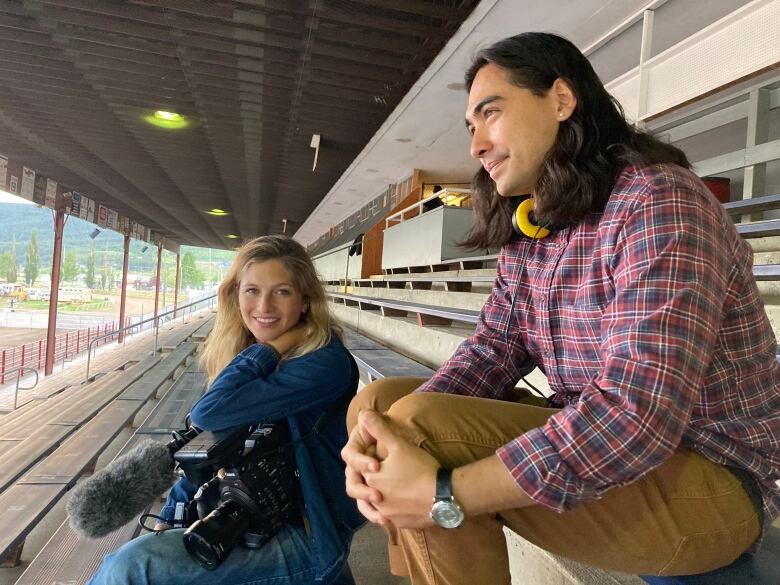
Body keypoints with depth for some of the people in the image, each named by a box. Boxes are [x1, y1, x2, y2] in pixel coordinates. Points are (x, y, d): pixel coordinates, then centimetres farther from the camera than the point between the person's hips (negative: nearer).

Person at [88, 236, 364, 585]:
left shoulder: (324, 363, -22)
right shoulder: (250, 360, 3)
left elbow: (209, 414, -28)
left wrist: (273, 346, -20)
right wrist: (171, 517, 8)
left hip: (305, 539, -7)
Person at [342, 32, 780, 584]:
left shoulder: (659, 203, -20)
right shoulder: (526, 236, 5)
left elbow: (639, 412, -30)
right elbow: (494, 348, -3)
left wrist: (445, 494, -29)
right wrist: (380, 435, -20)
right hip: (590, 448, 7)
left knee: (419, 426, -26)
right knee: (380, 400, -1)